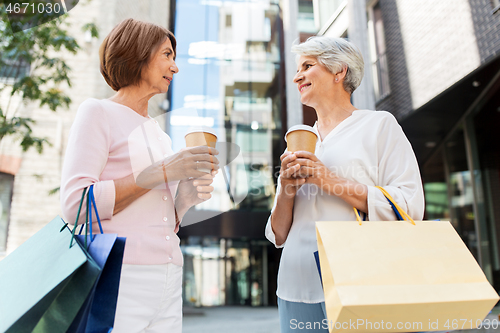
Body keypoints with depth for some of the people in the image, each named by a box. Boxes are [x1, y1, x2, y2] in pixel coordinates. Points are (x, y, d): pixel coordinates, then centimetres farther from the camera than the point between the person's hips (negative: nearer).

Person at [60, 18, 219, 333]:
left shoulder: (159, 133, 17)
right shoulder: (98, 112, -2)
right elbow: (76, 204, -14)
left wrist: (185, 196, -1)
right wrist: (160, 172, -16)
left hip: (168, 283, 6)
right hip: (118, 278, -6)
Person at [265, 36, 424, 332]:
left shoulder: (379, 125, 4)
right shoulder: (297, 145, 15)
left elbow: (410, 208, -7)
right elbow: (279, 236, 14)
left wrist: (330, 181, -13)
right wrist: (286, 191, -6)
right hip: (298, 288, 4)